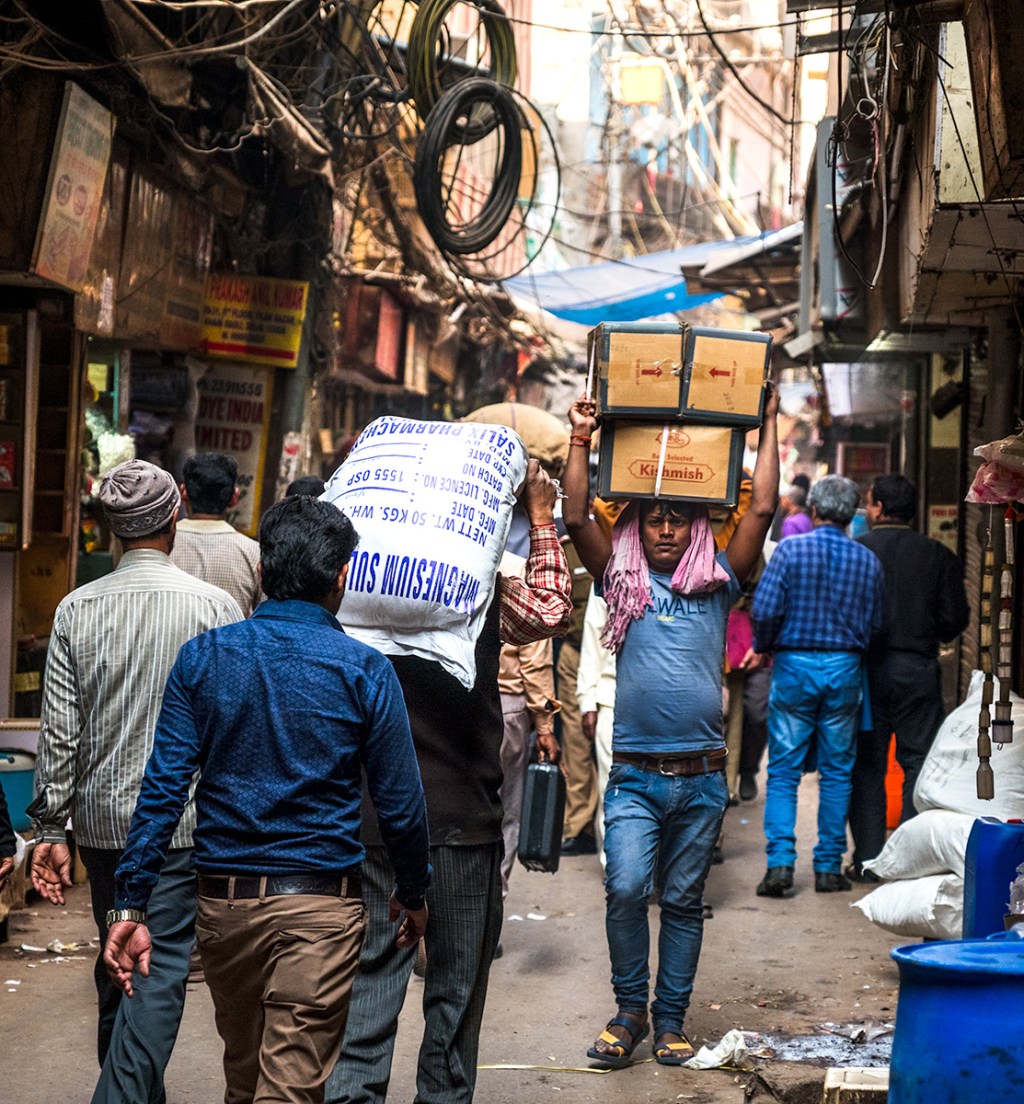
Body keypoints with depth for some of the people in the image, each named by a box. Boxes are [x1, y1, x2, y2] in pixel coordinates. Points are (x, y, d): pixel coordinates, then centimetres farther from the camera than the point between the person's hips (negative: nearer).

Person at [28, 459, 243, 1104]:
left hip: (101, 818, 4)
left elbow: (59, 731, 0)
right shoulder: (215, 607, -9)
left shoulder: (77, 610, -1)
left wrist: (50, 828, 6)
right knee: (160, 972, -2)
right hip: (184, 823, -4)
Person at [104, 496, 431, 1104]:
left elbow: (163, 787, -5)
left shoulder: (202, 658, -1)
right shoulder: (364, 671, -7)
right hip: (321, 905, -3)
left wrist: (132, 904, -3)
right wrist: (414, 894, 12)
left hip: (224, 899, 4)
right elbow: (400, 802, -4)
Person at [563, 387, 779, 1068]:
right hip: (635, 774, -1)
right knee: (625, 889, -15)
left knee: (684, 901, 8)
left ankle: (671, 1018, 18)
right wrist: (581, 440, -2)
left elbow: (762, 511, 3)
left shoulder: (717, 585, 9)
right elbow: (577, 520, -1)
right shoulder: (623, 584, 9)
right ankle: (630, 1008, 2)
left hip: (701, 775, 1)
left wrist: (769, 427, 4)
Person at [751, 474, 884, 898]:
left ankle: (780, 863, -9)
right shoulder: (868, 561, 2)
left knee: (783, 771, 2)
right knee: (837, 772, 10)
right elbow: (875, 622, 5)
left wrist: (764, 647, 7)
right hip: (845, 669, 2)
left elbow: (765, 610, -12)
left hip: (794, 664, -2)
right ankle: (829, 866, 11)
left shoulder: (789, 550, -7)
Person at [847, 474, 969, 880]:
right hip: (918, 670, 1)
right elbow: (956, 618, -1)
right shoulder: (938, 555, -1)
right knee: (919, 762, 5)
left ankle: (867, 858, 6)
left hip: (865, 670, -1)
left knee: (866, 766, 6)